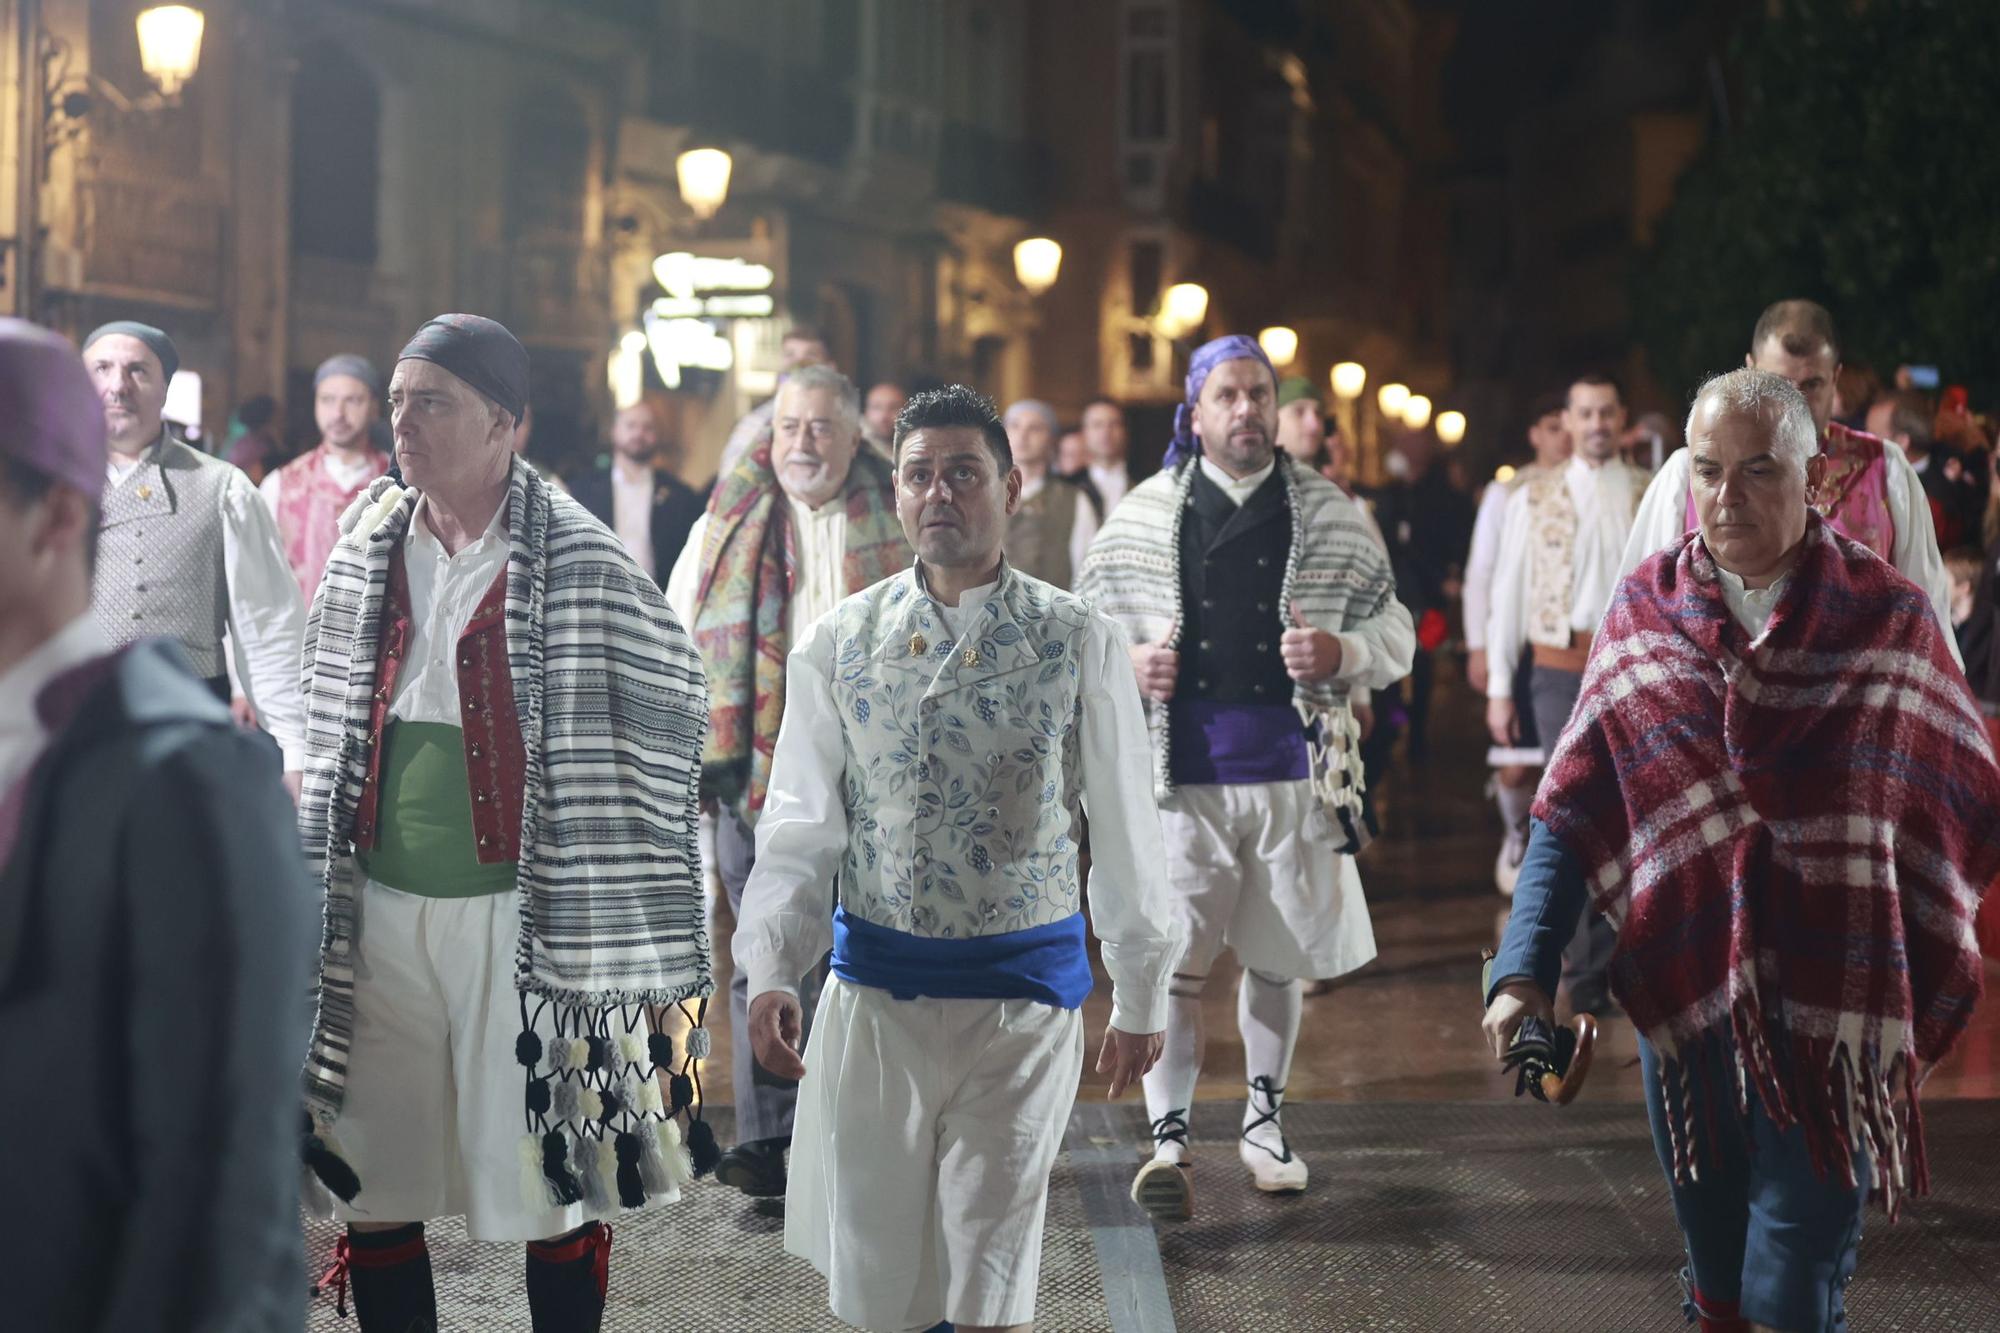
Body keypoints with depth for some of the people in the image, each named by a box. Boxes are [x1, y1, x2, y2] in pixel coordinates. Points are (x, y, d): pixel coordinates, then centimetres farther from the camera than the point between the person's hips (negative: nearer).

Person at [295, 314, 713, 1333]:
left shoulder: (577, 562, -9)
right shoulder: (367, 547, 7)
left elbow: (669, 703, -6)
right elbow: (329, 731, 16)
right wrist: (310, 893, 14)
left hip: (521, 916, -5)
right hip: (379, 911, 5)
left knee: (555, 1183, 4)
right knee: (372, 1186, 9)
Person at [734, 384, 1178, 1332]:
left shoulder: (1077, 643, -4)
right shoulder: (840, 642, 0)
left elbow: (1123, 831, 1)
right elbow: (799, 826, 1)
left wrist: (1140, 997, 5)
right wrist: (769, 970, -11)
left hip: (1024, 992, -2)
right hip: (873, 995, 2)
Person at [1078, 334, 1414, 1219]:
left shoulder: (1331, 516, 7)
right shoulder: (1145, 514, 6)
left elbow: (1395, 633, 8)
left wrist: (1341, 653, -13)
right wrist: (1125, 663, -8)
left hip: (1292, 771, 1)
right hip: (1179, 774, -1)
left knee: (1277, 959, 12)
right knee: (1173, 964, -7)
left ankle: (1264, 1121, 28)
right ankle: (1168, 1139, -2)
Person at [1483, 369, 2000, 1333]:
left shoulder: (1889, 620, -4)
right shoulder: (1643, 612, 2)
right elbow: (1573, 810, 1)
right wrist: (1525, 971, -9)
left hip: (1835, 1009, -2)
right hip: (1683, 990, 2)